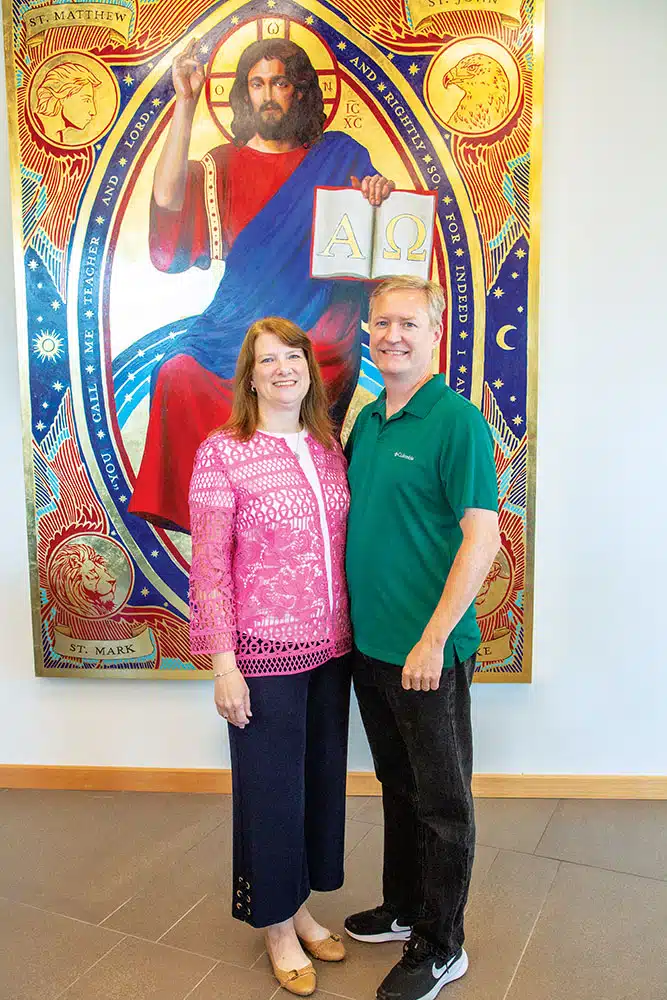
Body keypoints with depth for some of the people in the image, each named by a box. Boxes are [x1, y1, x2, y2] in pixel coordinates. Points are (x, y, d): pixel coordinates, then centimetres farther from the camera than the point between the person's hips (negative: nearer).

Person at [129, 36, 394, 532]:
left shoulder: (340, 156, 13)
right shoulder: (224, 165, 15)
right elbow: (168, 201, -4)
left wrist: (383, 193, -17)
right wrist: (186, 104, -7)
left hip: (319, 338, -2)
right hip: (239, 329, 2)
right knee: (179, 377, -23)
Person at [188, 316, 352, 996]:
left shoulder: (329, 447, 6)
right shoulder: (222, 453, -9)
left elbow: (344, 544, 11)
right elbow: (209, 564, -11)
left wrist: (351, 633, 9)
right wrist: (223, 665, -12)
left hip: (331, 646, 6)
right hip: (265, 653, -5)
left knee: (323, 776, 18)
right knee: (271, 786, 9)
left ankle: (301, 906, 42)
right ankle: (276, 925, 34)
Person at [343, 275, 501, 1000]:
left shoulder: (458, 421, -14)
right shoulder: (366, 420, 9)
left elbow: (483, 536, -18)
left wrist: (433, 639, -21)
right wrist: (354, 619, 11)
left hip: (427, 650, -7)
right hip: (369, 643, 7)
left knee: (441, 799, 10)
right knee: (397, 785, 22)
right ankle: (403, 909, 42)